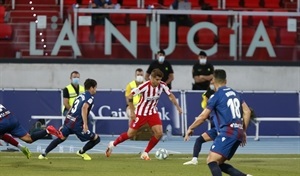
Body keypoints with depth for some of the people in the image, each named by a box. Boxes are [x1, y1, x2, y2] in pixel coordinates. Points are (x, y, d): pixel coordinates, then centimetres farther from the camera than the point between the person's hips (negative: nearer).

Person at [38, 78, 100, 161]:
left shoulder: (80, 96, 21)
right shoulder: (90, 97, -3)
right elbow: (84, 108, -22)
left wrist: (65, 125, 31)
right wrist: (85, 124, -27)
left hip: (68, 120, 8)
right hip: (77, 125, -8)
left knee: (61, 138, 27)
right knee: (96, 139, 3)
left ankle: (44, 154, 24)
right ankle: (81, 152, 16)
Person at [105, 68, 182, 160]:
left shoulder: (162, 85, -15)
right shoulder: (145, 86, -27)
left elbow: (170, 95, 1)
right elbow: (130, 96, -20)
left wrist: (178, 107, -5)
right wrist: (132, 112, -18)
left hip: (153, 112, 4)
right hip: (141, 113, -4)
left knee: (159, 133, -13)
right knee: (130, 134, 3)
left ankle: (145, 153, 4)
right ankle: (113, 144, 29)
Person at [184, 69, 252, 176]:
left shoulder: (217, 96, -4)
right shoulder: (234, 93, 17)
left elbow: (203, 116, -1)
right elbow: (247, 112, 17)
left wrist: (190, 129, 13)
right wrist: (243, 132, 23)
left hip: (228, 132, -8)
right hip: (238, 133, 8)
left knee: (211, 160, -14)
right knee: (219, 163, 14)